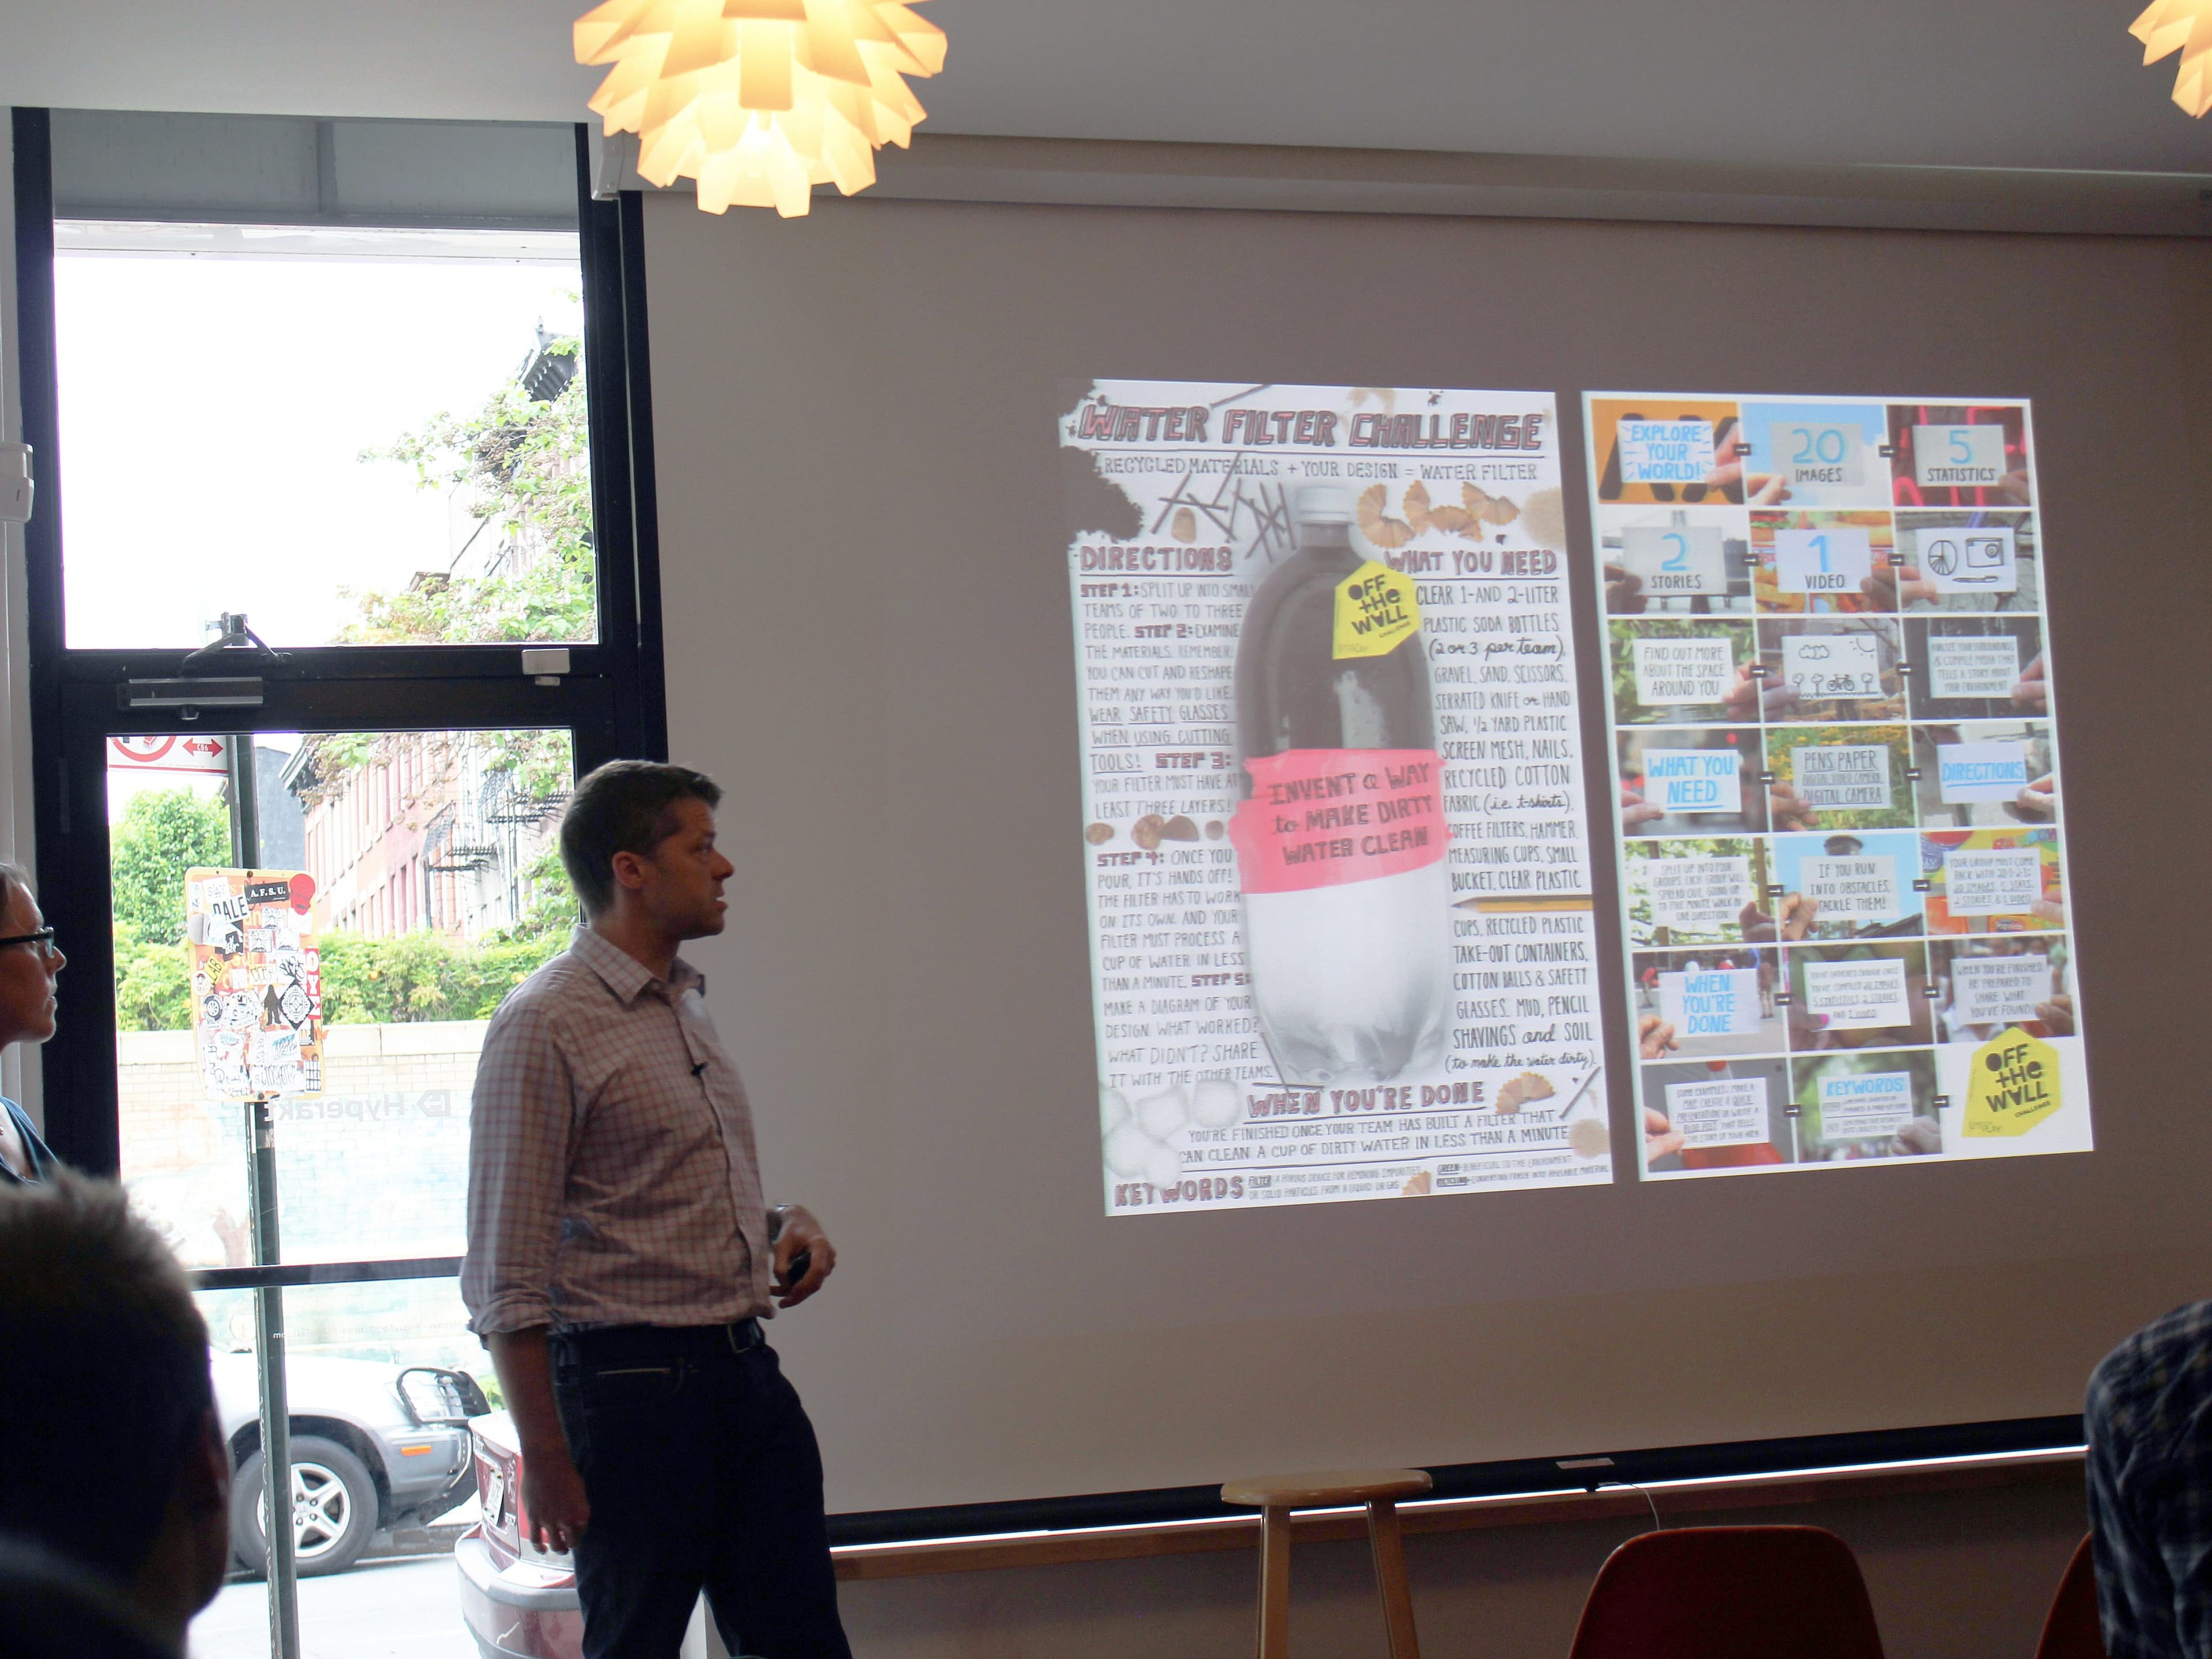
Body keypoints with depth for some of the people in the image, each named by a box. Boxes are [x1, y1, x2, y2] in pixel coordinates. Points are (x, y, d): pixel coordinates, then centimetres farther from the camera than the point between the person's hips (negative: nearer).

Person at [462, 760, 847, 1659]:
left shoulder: (689, 1003, 15)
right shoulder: (545, 1026, -10)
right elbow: (508, 1274, -13)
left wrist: (783, 1226, 7)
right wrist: (545, 1458, -15)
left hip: (745, 1366, 8)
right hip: (629, 1379, -8)